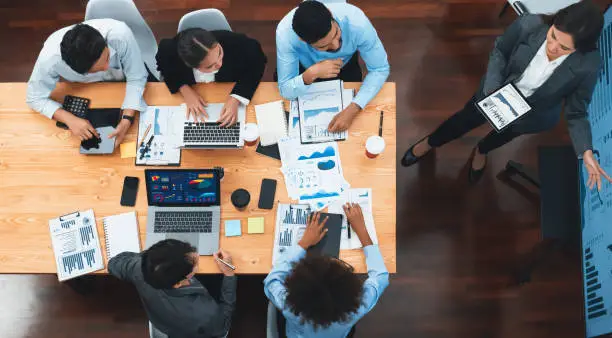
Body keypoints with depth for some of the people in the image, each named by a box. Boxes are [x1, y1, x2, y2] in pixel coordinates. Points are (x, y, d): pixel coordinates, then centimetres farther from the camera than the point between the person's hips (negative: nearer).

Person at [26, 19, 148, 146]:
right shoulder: (50, 57, -39)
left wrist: (127, 120, -44)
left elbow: (136, 79, -30)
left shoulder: (120, 34, -43)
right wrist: (70, 120, -39)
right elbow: (35, 98, -23)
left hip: (124, 78, 0)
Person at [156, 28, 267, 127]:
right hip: (190, 92, 0)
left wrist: (235, 99, -32)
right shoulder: (170, 50, -35)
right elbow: (163, 65, -9)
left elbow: (257, 63, -19)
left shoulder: (234, 43, -39)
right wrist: (184, 89, -25)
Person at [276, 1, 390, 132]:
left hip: (346, 67, 0)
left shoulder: (356, 22, -41)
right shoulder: (285, 33, -41)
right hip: (306, 69, 0)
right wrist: (310, 75, -52)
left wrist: (352, 109, -43)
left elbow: (380, 69, -28)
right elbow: (286, 91, -30)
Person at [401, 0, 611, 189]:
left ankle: (481, 152, 67)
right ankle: (428, 144, 55)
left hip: (532, 115, 0)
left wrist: (586, 152, -35)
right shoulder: (530, 25, -34)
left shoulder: (588, 66, -35)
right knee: (465, 120, 24)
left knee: (506, 133, 31)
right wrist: (492, 89, -27)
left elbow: (576, 113, -21)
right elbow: (499, 52, -14)